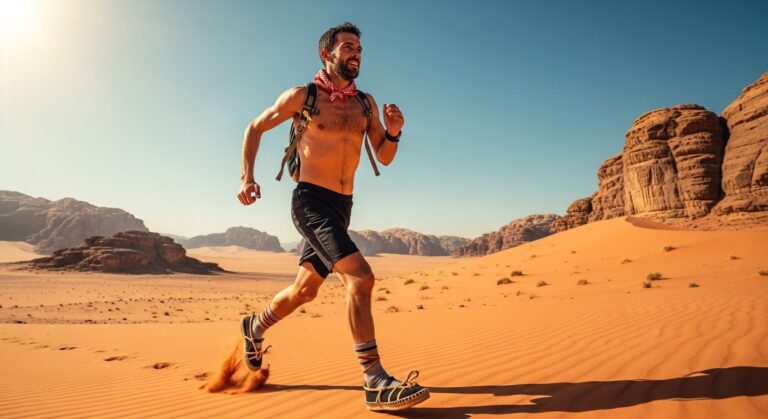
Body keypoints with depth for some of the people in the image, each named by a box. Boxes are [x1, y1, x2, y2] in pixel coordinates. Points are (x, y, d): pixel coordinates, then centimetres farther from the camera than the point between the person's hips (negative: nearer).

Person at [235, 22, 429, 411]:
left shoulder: (365, 103, 12)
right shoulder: (302, 96, -1)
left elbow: (384, 158, 12)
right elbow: (254, 128, 10)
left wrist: (393, 132, -9)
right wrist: (247, 177, -2)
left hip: (342, 207, 6)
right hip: (311, 202, -6)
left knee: (305, 290, 16)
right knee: (360, 277, -22)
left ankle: (255, 326, 44)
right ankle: (375, 382, -16)